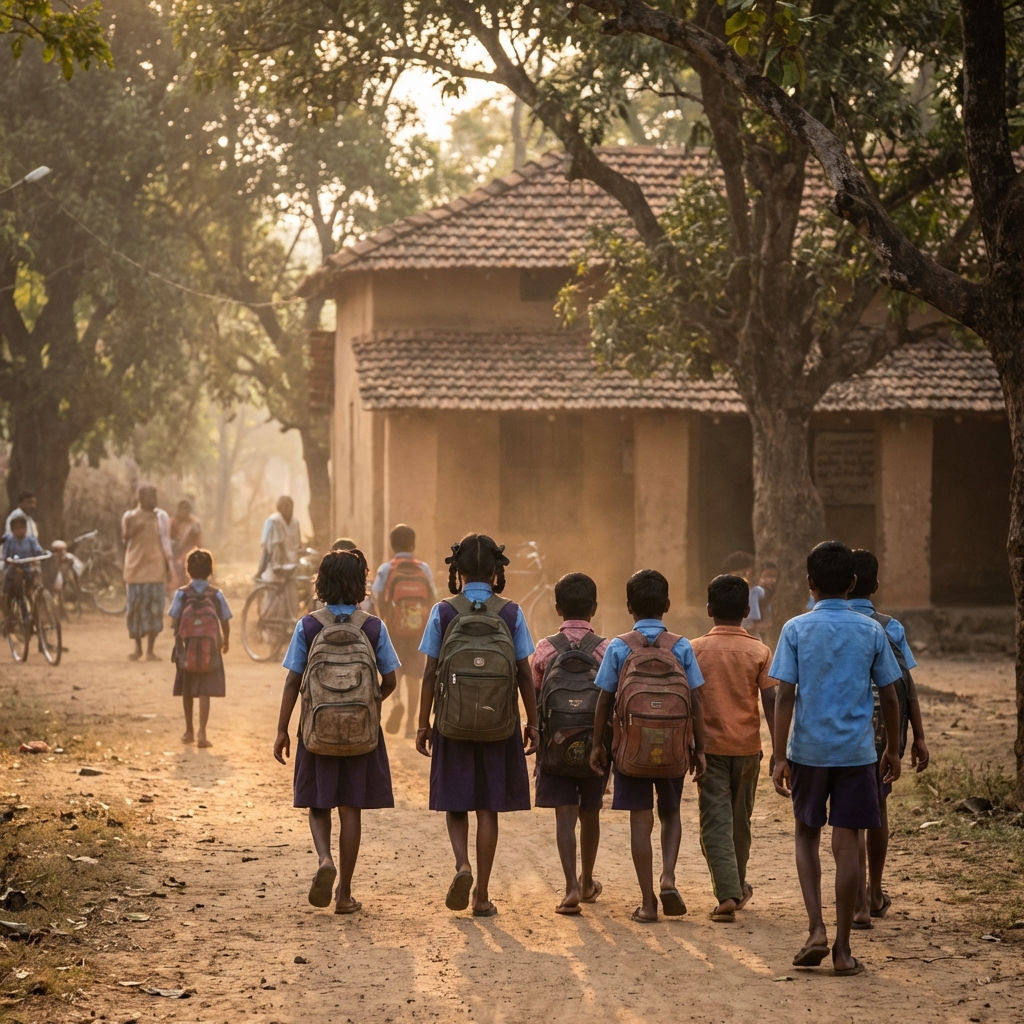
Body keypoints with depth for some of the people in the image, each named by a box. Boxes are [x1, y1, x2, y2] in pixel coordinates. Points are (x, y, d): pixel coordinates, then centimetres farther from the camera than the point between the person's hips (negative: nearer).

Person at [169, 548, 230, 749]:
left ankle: (189, 732, 28)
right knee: (204, 693, -2)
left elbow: (174, 621, -8)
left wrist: (178, 640, 9)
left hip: (187, 650, 1)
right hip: (210, 650, -1)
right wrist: (225, 642, 17)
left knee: (187, 692, 17)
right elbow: (225, 623, 0)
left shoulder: (182, 594, -6)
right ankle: (202, 734, -12)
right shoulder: (216, 595, -4)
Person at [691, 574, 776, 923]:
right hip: (747, 746, 2)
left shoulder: (695, 650, -3)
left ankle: (727, 894, -16)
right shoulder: (759, 652, -3)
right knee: (740, 821, 17)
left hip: (709, 746, -2)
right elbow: (771, 703, -7)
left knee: (715, 822, -3)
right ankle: (738, 887, 32)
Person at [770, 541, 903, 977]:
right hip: (856, 753, 0)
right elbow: (890, 698, 5)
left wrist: (780, 757, -6)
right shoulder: (871, 631, 1)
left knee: (806, 835, 17)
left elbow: (785, 696, -8)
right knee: (846, 844, 3)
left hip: (808, 751, 0)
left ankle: (817, 929, 3)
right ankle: (842, 950, 5)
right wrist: (893, 750, 17)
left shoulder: (796, 630, -4)